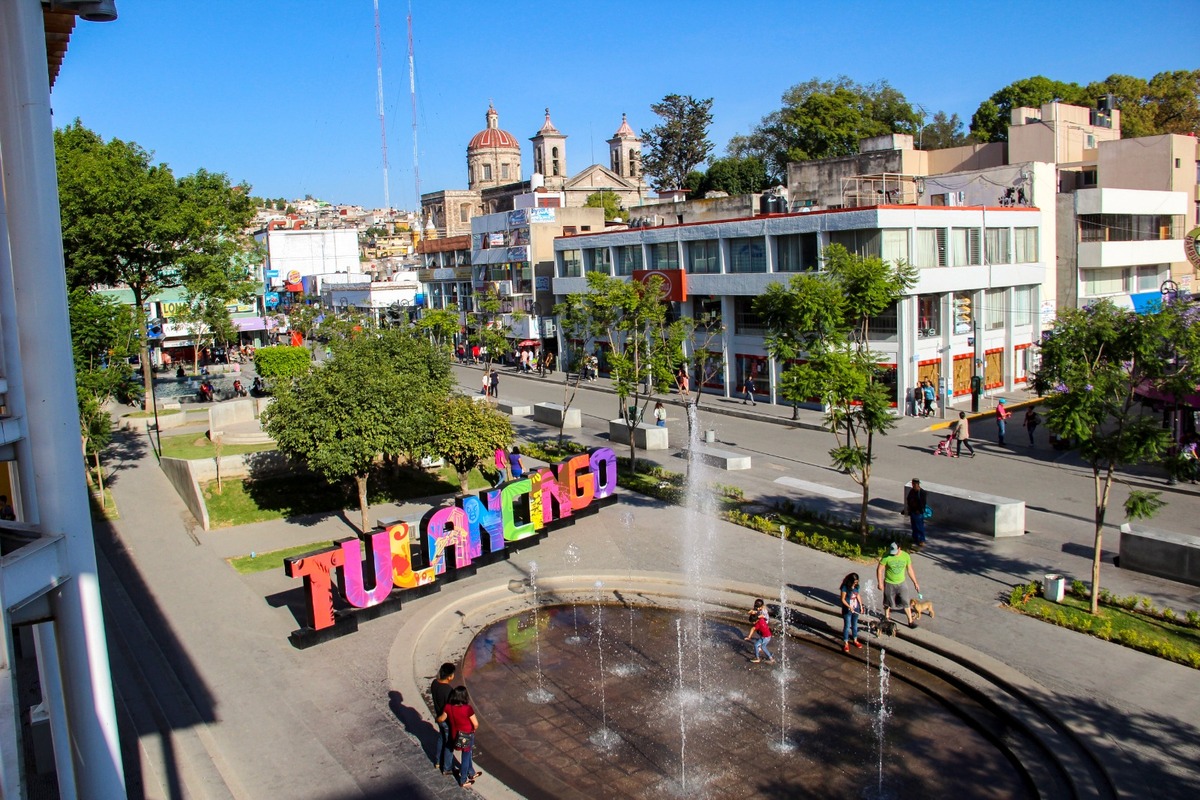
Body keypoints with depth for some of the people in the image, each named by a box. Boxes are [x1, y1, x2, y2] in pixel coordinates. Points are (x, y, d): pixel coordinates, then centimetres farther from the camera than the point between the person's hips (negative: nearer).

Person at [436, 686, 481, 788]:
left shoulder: (449, 707, -16)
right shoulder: (467, 708, -29)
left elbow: (441, 719, -1)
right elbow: (476, 724, -23)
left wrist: (437, 719, 22)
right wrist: (473, 730, -1)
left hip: (456, 736, 5)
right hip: (467, 736, -5)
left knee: (467, 755, 28)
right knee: (465, 758, 15)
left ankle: (471, 773, 46)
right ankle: (463, 781, 29)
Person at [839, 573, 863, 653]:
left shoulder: (856, 587, -3)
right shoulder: (845, 587, -21)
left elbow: (858, 596, 11)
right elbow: (843, 599, -17)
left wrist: (861, 606, 11)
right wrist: (849, 606, -27)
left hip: (855, 609, 6)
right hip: (847, 610, -6)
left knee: (855, 625, 20)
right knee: (847, 626, 3)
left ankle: (855, 640, 37)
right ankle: (846, 643, 14)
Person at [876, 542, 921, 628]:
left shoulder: (905, 556, -13)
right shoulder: (886, 557, -20)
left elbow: (910, 570, 0)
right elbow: (879, 569, -12)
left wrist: (915, 583, 4)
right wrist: (880, 583, -12)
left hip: (901, 583, 1)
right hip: (889, 583, -1)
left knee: (905, 602, 0)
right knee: (888, 602, 14)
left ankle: (910, 621, 12)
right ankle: (887, 617, 38)